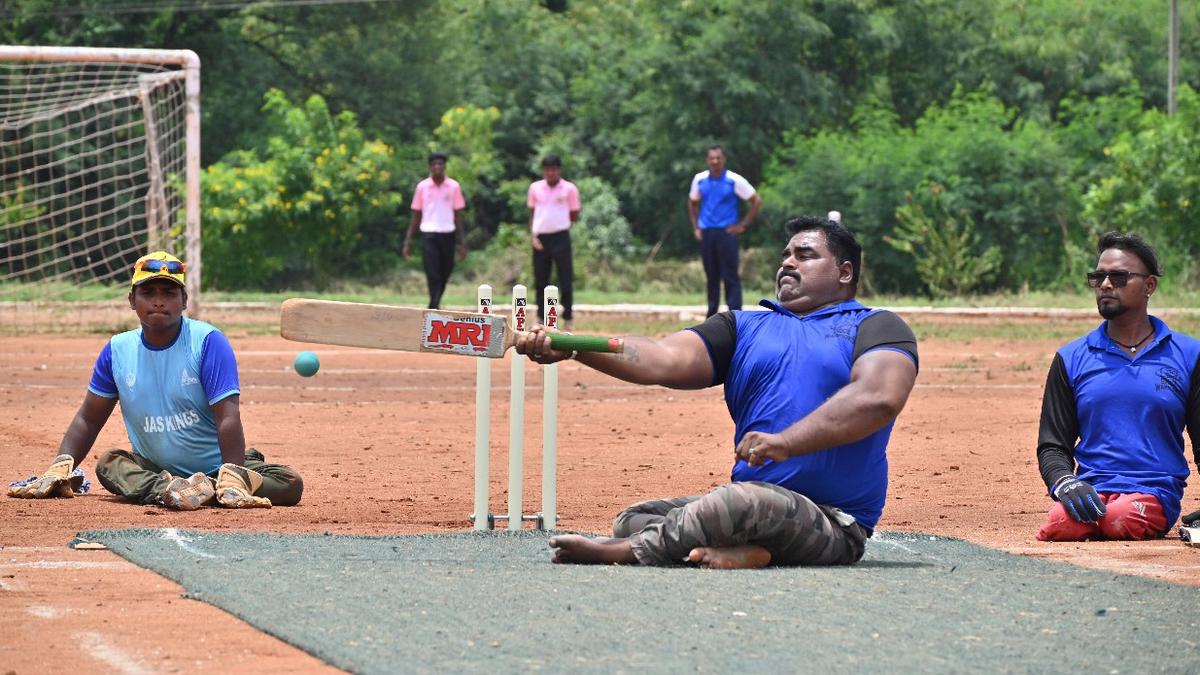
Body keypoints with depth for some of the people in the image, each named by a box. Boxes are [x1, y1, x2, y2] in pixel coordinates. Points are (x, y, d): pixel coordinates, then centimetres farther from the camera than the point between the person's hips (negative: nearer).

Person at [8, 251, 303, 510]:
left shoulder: (208, 342, -12)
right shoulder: (118, 350, 1)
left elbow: (227, 418, -21)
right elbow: (88, 420, 8)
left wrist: (232, 481, -33)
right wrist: (58, 470, -7)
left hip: (216, 467, -3)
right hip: (154, 468, 3)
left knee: (290, 483, -26)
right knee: (109, 464, -26)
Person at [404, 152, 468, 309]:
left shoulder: (454, 187, 4)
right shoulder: (422, 187, 4)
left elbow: (458, 215, 7)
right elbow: (416, 216, 8)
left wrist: (462, 242, 1)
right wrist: (408, 241, 2)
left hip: (447, 235, 1)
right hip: (428, 235, -1)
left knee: (444, 275, 7)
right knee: (432, 275, -12)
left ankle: (434, 307, 22)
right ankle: (434, 308, -17)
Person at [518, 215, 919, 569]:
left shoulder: (875, 328, 6)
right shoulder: (744, 327, 20)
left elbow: (879, 399, -15)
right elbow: (666, 360, 3)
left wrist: (784, 443, -27)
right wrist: (571, 347, -16)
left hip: (833, 523, -6)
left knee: (741, 500, -34)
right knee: (633, 519, -7)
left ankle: (619, 553, -19)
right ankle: (742, 552, -29)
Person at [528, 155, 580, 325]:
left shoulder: (569, 189, -1)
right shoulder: (535, 188, 8)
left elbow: (574, 216, 5)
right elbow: (532, 213, 12)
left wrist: (561, 225, -5)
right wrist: (532, 236, 1)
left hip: (560, 237, -3)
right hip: (540, 238, 3)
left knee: (565, 278, -4)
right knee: (540, 279, 7)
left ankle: (567, 315, 1)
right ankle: (541, 316, 14)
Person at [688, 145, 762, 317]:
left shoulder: (734, 181, -7)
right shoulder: (700, 180, 6)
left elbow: (757, 201, -2)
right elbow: (693, 203, 23)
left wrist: (743, 225, -5)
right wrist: (695, 227, 13)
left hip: (727, 233, -4)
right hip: (706, 233, 4)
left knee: (730, 277, -7)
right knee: (711, 277, 10)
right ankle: (711, 316, 18)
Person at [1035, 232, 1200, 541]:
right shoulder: (1071, 359, 15)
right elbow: (1052, 446, 14)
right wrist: (1065, 483, -11)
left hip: (1156, 493, -1)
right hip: (1091, 489, 1)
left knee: (1122, 519, -37)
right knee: (1060, 525, -35)